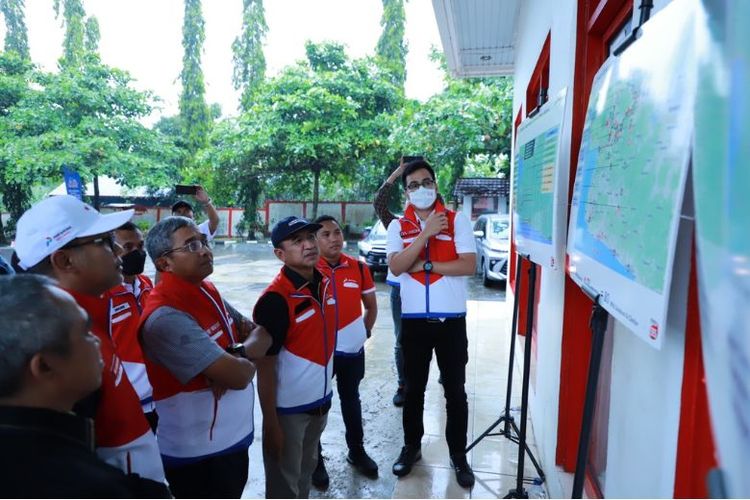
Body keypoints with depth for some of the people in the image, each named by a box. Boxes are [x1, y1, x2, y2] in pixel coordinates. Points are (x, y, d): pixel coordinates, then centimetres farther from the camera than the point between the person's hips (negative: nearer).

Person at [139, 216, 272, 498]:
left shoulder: (207, 290, 2)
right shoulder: (166, 315, -27)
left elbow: (262, 335, 4)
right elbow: (238, 376, -30)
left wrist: (236, 356, -17)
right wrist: (247, 357, -8)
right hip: (198, 455, -8)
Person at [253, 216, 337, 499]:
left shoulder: (325, 284, -1)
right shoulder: (275, 300, -23)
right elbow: (265, 366, -20)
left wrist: (326, 389, 15)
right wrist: (271, 423, -17)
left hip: (320, 401, 7)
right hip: (288, 409, -6)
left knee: (306, 472, 25)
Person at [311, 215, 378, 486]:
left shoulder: (359, 268, -2)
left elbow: (371, 306, 10)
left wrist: (364, 334, 8)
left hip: (352, 349, 3)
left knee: (351, 400, 20)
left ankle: (356, 451, 38)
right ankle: (315, 459, 28)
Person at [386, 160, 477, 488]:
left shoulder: (457, 220, -2)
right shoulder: (398, 226, 3)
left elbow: (468, 265, -12)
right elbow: (396, 267, -13)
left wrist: (424, 265, -14)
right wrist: (426, 232, -18)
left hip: (451, 319, -1)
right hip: (414, 320, 2)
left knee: (455, 390, 10)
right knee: (414, 389, 15)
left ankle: (458, 454, 27)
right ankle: (411, 446, 34)